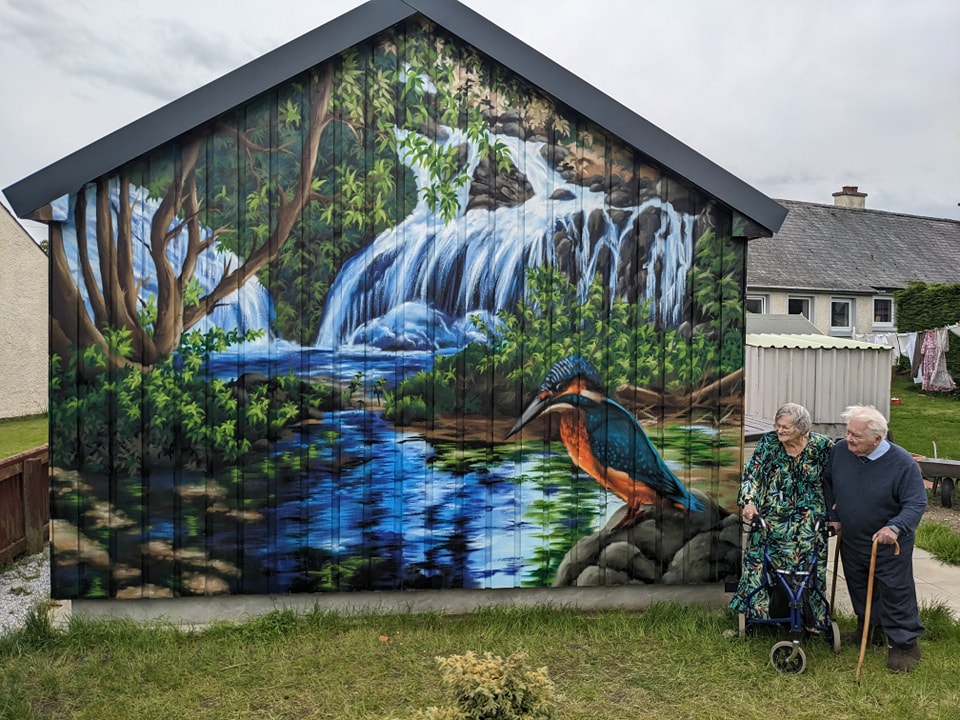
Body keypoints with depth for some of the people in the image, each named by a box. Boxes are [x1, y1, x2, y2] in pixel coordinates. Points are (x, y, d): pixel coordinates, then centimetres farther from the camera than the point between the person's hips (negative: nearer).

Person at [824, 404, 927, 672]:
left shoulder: (902, 463, -24)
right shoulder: (840, 450, -13)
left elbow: (916, 504, -20)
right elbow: (828, 483, 6)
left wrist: (895, 527, -36)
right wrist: (833, 516, 4)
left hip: (888, 545, -4)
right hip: (851, 542, 5)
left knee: (896, 593, 6)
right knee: (859, 590, 21)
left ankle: (904, 643, 24)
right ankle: (869, 629, 43)